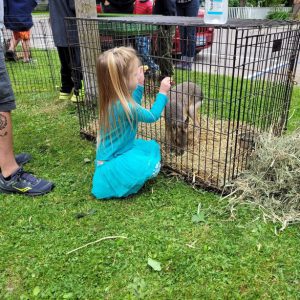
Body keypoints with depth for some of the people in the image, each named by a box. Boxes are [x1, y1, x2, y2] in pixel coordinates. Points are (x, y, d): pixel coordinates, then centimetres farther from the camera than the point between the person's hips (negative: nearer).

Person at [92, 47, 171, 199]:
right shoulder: (123, 106, -30)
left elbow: (133, 107, 19)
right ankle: (121, 182, -5)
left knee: (153, 146, 18)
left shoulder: (112, 99, -4)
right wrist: (162, 92, -6)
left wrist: (139, 86, 14)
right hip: (111, 164, -9)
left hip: (112, 153, 9)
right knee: (153, 166, -24)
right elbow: (152, 116, -14)